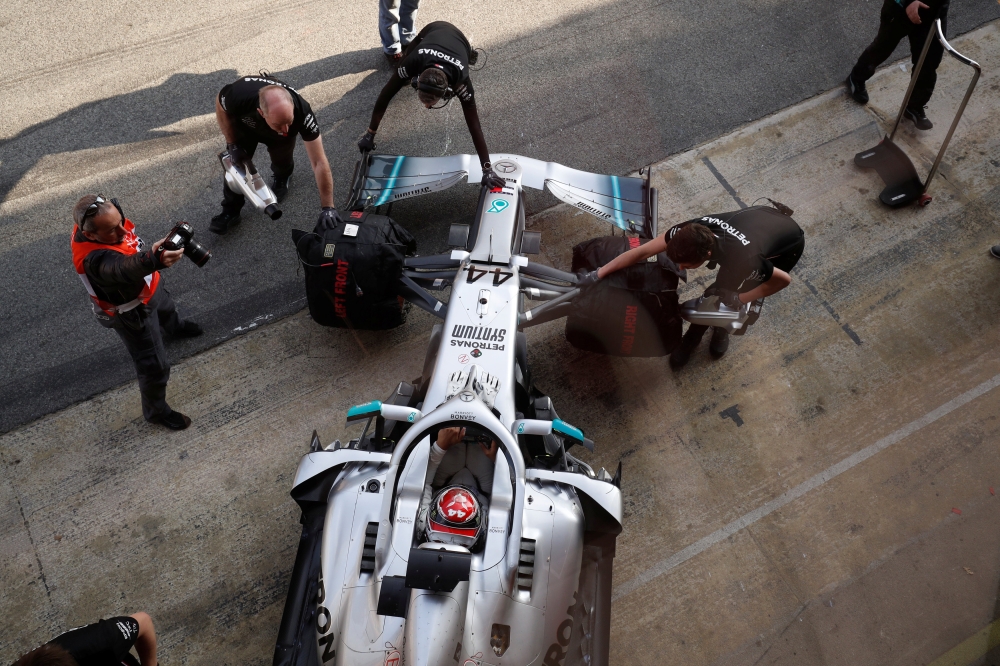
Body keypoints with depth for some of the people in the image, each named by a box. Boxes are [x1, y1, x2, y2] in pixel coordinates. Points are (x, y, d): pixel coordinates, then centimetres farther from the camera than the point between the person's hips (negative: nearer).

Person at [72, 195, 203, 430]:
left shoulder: (102, 218, -23)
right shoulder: (94, 259, -47)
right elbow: (124, 269, -68)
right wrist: (153, 259, -89)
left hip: (149, 287, 8)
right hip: (133, 311, -8)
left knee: (166, 307, 39)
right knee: (154, 366, 5)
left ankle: (175, 327, 75)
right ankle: (156, 411, 31)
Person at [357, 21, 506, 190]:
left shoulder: (460, 78, -47)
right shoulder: (414, 62, -46)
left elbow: (474, 125, -45)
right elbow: (385, 95, -34)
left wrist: (487, 170, -46)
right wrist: (370, 134, -31)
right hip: (432, 30, 1)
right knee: (403, 78, 14)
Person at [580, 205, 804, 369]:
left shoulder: (743, 259, -47)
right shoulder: (691, 231, -35)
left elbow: (785, 280, -28)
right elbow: (643, 251, -27)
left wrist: (739, 299, -25)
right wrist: (597, 274, -26)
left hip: (788, 242, -4)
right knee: (716, 292, 3)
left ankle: (722, 328, 30)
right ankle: (691, 340, 25)